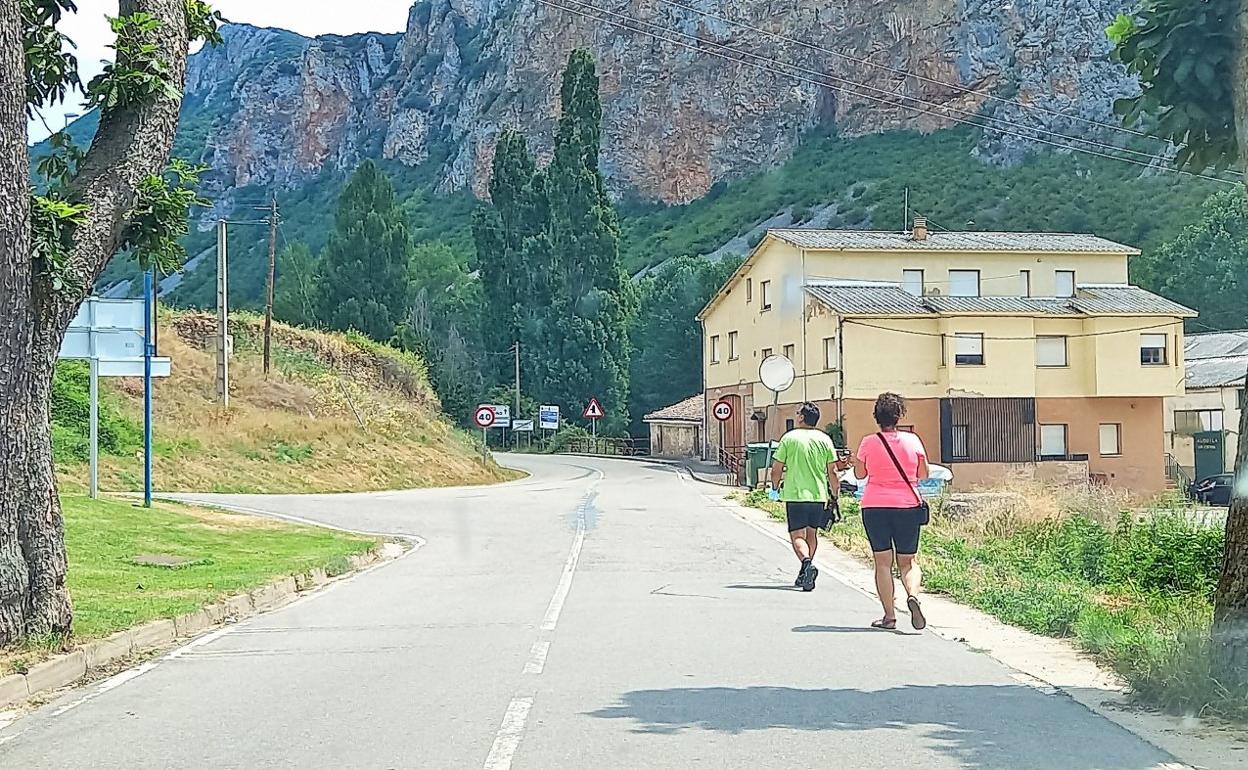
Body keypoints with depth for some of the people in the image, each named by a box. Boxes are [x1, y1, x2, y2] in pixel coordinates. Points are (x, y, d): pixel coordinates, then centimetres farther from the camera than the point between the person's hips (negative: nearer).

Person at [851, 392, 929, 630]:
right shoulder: (912, 440, -2)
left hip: (875, 506, -1)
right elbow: (923, 473, 6)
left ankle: (889, 615, 0)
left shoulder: (869, 442, -5)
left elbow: (859, 473, 6)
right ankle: (912, 594, -18)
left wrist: (855, 457, 22)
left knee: (883, 562, 5)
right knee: (907, 561, 11)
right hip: (907, 506, 1)